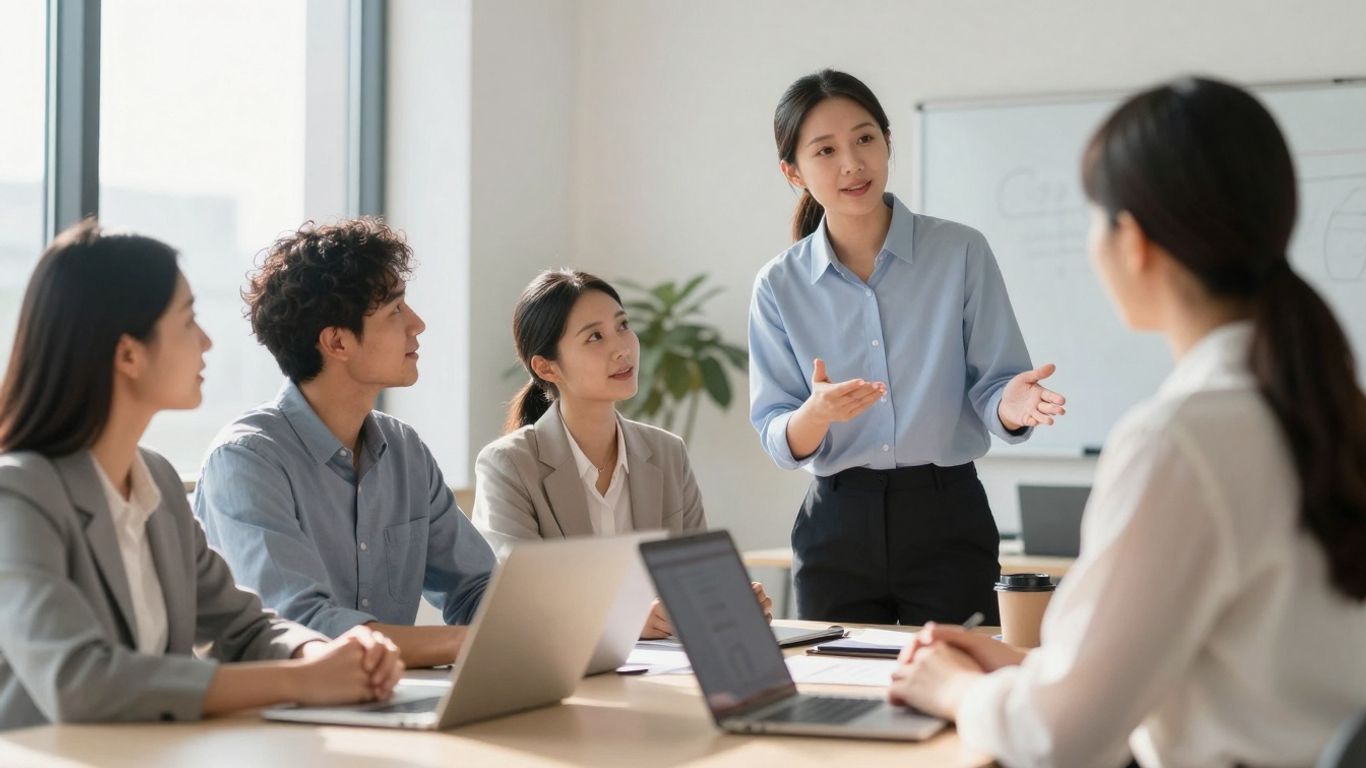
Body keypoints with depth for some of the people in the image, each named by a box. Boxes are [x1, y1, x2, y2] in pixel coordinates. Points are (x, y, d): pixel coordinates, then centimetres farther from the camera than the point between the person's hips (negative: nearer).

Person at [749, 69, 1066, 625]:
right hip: (837, 529, 1)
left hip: (947, 520, -1)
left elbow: (990, 391, -2)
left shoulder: (962, 252, -3)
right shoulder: (780, 286, 2)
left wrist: (1010, 405, -25)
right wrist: (817, 413, -21)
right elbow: (778, 441, 0)